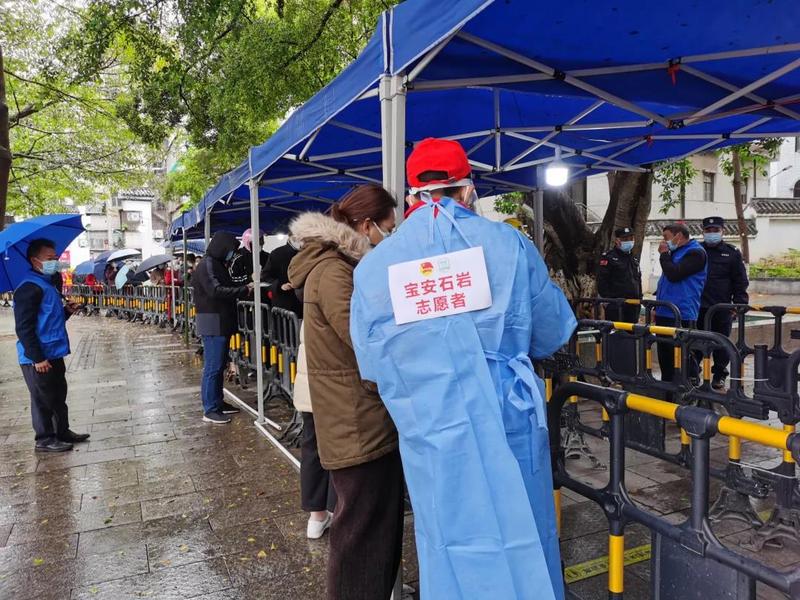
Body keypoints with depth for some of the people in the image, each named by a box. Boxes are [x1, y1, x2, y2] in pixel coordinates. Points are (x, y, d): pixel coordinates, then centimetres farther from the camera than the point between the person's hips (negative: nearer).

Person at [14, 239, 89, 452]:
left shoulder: (47, 284, 14)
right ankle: (45, 440, 15)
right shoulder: (29, 288, -17)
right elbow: (24, 328, -20)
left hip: (53, 355, 10)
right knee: (43, 400, 3)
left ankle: (63, 432, 30)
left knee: (59, 396, 18)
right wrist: (37, 358, -22)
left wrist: (66, 311, 5)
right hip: (38, 359, -10)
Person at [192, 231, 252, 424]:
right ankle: (210, 410, 0)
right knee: (213, 366, -6)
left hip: (222, 323, 10)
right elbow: (216, 291, -24)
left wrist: (244, 289, 2)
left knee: (220, 364, 15)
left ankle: (218, 402, 25)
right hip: (212, 323, -10)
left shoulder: (218, 264, 17)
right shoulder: (207, 265, -13)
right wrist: (244, 290, -22)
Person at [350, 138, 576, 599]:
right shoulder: (509, 244, -6)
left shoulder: (373, 265, -3)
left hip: (432, 434, 1)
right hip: (510, 426, 0)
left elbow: (372, 366, 4)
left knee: (452, 552, 16)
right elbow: (553, 336, 4)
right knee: (523, 545, 17)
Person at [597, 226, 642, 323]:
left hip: (633, 304, 7)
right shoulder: (608, 257, -3)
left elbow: (638, 281, 26)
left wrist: (639, 300, 19)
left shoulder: (634, 259, 21)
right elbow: (602, 281, -9)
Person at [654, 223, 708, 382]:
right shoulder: (674, 252, 19)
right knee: (664, 356, 15)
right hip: (664, 312, 9)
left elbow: (674, 274, -20)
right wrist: (657, 305, 17)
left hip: (681, 315, -9)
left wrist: (664, 254, -6)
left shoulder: (695, 253, -8)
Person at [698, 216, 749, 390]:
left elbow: (740, 283, 4)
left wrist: (739, 305, -4)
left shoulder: (732, 253, 4)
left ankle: (719, 375, 21)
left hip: (722, 308, -1)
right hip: (697, 307, 1)